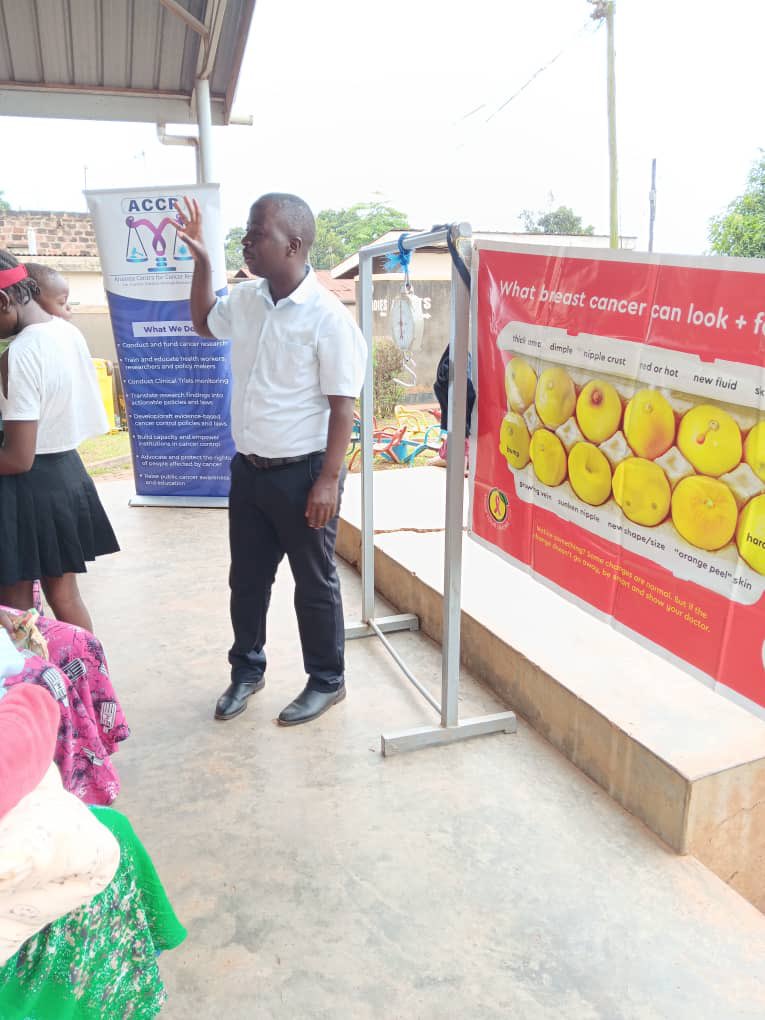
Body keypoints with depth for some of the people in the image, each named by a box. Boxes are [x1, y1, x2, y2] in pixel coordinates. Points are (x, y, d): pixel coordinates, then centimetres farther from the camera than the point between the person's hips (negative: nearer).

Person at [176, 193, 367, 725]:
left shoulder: (328, 318, -17)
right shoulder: (246, 299, 3)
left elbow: (342, 406, -16)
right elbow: (204, 323, 25)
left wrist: (328, 481, -18)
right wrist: (201, 258, 13)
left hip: (302, 473, -6)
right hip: (248, 468, 7)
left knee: (314, 583, 9)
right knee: (246, 578, 18)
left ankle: (327, 681, 28)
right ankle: (247, 668, 39)